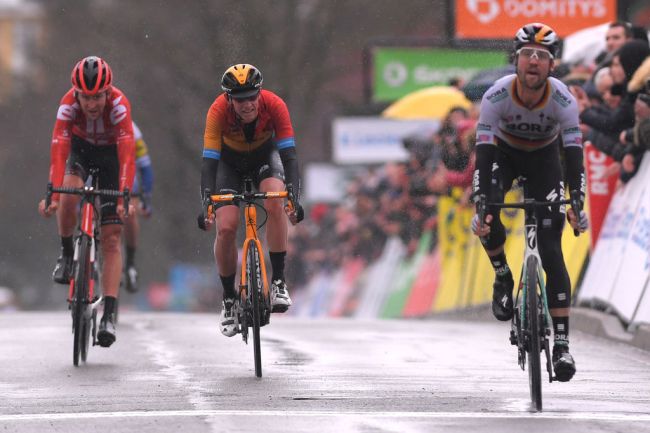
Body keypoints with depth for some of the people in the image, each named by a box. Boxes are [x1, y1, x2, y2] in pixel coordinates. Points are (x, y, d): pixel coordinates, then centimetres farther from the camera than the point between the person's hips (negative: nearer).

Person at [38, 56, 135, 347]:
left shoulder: (119, 104, -34)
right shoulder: (68, 104, -30)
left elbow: (127, 155, -41)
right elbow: (58, 151, -37)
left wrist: (124, 197, -51)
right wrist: (52, 196, -48)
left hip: (110, 154, -1)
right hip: (80, 150, 1)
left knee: (111, 239, -9)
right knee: (69, 195, -33)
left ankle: (109, 315, -12)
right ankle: (66, 253, -5)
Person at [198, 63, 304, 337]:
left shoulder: (274, 106, -32)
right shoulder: (219, 111, -33)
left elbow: (289, 155, -33)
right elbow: (209, 160, -35)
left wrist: (295, 198, -46)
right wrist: (206, 204, -47)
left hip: (265, 155, 0)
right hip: (230, 160, 0)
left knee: (275, 204, -31)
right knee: (225, 228, -16)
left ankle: (279, 282, -20)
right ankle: (229, 299, 4)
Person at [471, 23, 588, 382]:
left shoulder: (563, 100, -30)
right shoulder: (496, 96, -31)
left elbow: (574, 155, -31)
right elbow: (483, 154, -33)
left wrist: (577, 206, -44)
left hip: (544, 159, 0)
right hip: (503, 153, 0)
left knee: (551, 251, -11)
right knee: (487, 218, -30)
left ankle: (562, 343, -13)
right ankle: (502, 278, 1)